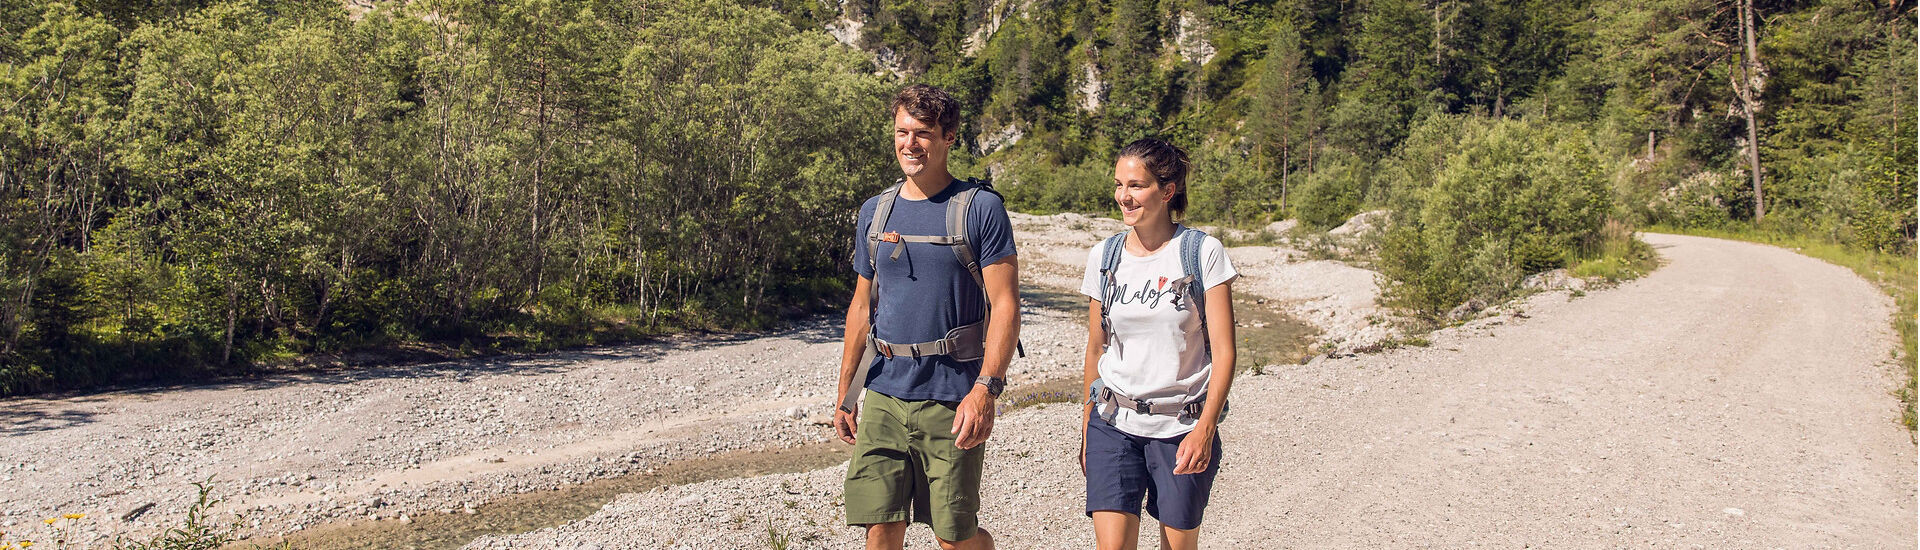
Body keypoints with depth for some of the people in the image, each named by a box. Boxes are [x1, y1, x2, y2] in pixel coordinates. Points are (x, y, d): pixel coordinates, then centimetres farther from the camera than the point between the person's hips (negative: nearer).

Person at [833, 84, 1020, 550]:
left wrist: (986, 388, -20)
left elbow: (1005, 306, -9)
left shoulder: (980, 208, -5)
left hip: (951, 400, -4)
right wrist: (844, 394, 14)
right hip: (883, 394, 4)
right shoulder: (874, 212, 11)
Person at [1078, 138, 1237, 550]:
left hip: (1183, 426, -2)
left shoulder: (1203, 253, -6)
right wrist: (1087, 430, 16)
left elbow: (1223, 351, -8)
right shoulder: (1103, 258, 4)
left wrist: (1205, 428, -17)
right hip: (1115, 425, 2)